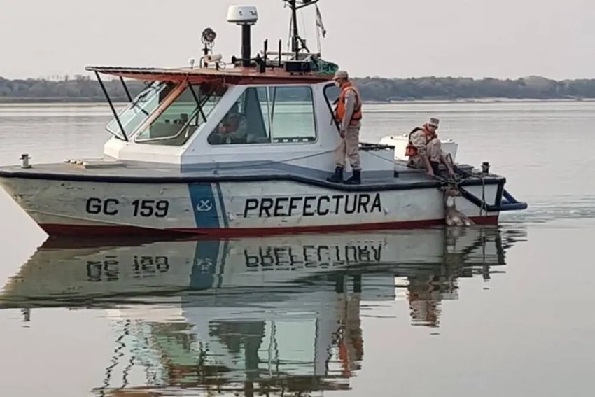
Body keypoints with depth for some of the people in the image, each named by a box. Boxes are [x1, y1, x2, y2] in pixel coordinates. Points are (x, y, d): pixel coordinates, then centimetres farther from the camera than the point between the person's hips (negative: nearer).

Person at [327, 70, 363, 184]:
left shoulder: (349, 92, -17)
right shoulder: (346, 91, 17)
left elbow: (348, 112, -22)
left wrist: (343, 128, -22)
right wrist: (342, 127, 20)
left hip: (351, 126, -11)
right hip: (348, 126, 11)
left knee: (352, 151, -6)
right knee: (340, 149, 11)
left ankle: (356, 177, -2)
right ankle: (338, 174, 13)